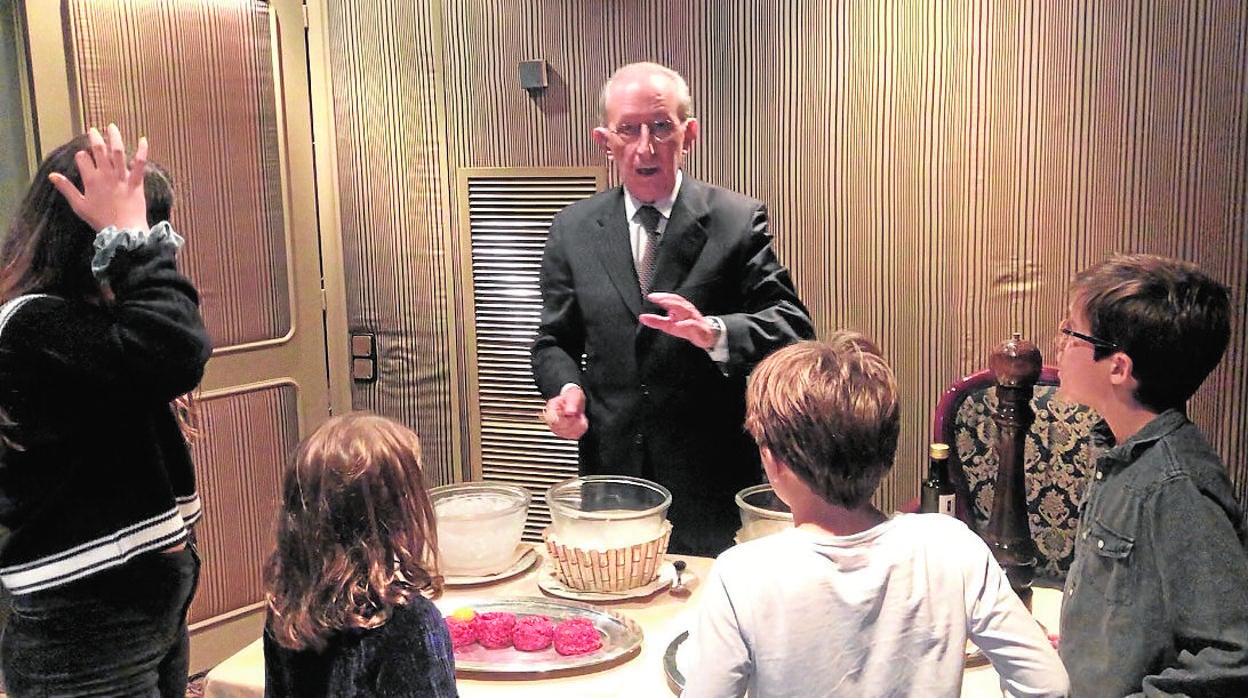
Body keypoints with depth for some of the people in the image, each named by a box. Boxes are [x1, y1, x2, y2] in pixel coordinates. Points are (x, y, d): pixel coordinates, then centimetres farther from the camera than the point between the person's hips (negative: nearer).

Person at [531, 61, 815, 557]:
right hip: (610, 472, 2)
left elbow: (793, 326, -8)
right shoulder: (573, 229, 5)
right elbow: (555, 342, 11)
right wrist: (565, 387, -10)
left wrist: (714, 333, -27)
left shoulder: (739, 220, -3)